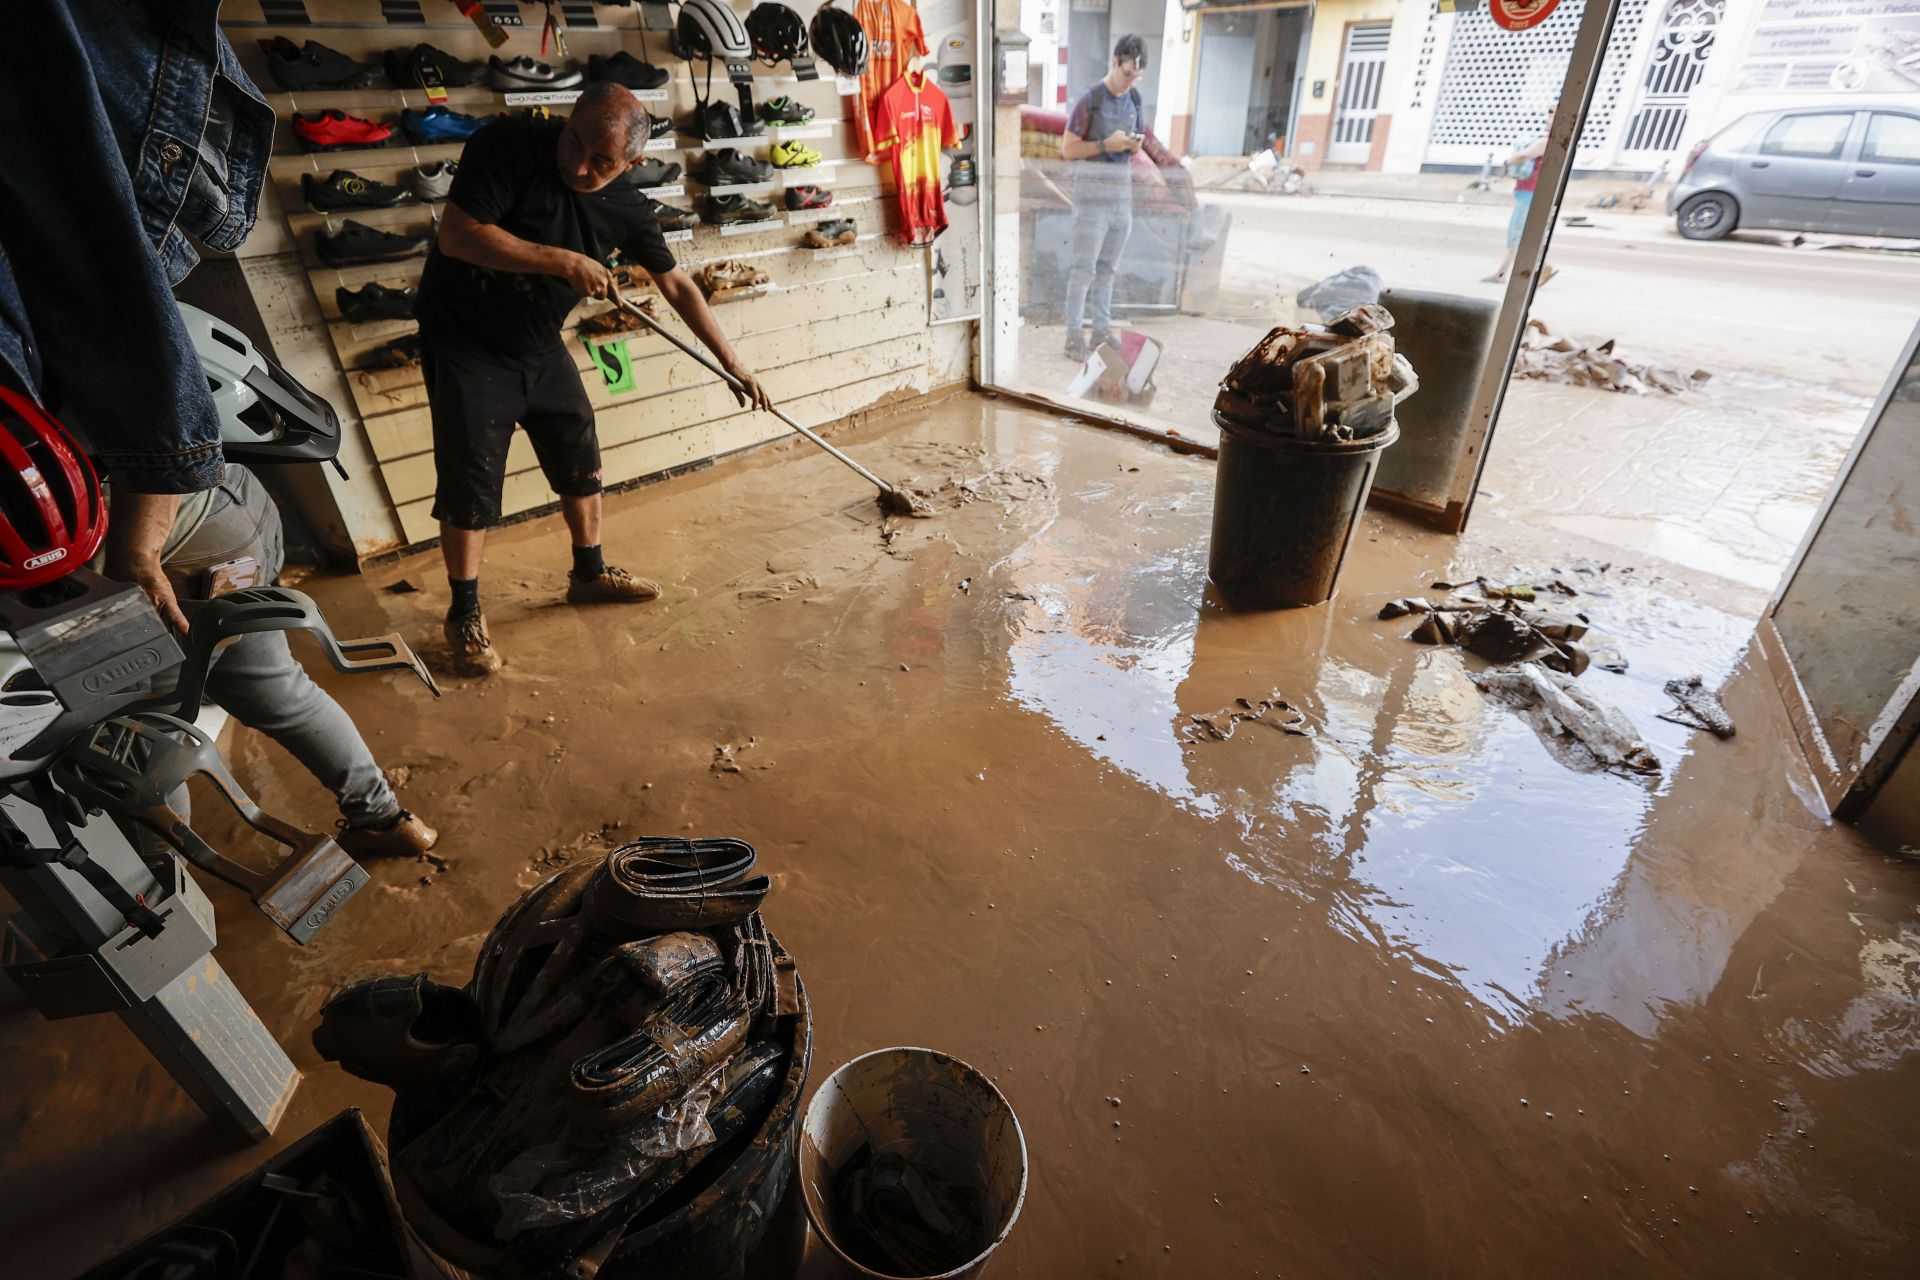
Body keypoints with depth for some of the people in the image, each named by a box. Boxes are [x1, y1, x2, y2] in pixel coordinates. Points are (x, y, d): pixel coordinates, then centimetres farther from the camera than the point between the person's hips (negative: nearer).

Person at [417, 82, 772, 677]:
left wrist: (732, 363, 4)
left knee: (581, 463, 13)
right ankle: (464, 613, 15)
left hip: (541, 348, 5)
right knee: (469, 487, -2)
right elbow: (455, 235, -28)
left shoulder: (626, 207, -7)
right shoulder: (509, 146, -22)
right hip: (464, 343, -5)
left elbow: (677, 285, 3)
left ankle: (589, 573, 35)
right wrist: (563, 261, -32)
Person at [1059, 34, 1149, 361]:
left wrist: (1135, 146, -6)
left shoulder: (1135, 101, 10)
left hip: (1121, 196, 6)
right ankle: (1074, 335, 0)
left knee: (1107, 268, 9)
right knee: (1084, 268, -5)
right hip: (1091, 196, -5)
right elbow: (1067, 150, -8)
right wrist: (1107, 144, -18)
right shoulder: (1089, 100, -7)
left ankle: (1103, 330, 15)